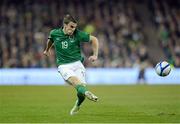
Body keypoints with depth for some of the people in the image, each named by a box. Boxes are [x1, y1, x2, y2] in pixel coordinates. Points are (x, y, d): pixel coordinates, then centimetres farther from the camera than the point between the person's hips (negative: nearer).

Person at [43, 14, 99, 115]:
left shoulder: (78, 34, -5)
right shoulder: (55, 33, 0)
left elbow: (94, 39, 5)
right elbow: (51, 39, 26)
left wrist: (95, 55, -2)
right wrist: (47, 49, 43)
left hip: (77, 63, 1)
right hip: (64, 66, -1)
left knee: (82, 87, -12)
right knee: (74, 80, -32)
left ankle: (77, 105, 21)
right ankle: (86, 92, -62)